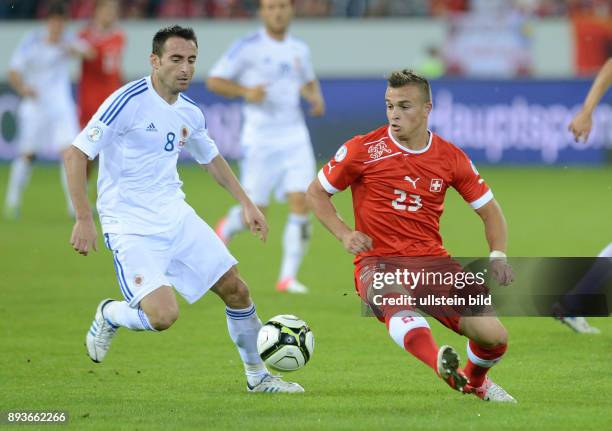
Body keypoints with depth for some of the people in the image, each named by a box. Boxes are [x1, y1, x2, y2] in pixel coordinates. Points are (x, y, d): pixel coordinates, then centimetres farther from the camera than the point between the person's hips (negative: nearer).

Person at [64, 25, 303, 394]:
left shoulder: (190, 113, 6)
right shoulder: (128, 101, -16)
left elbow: (211, 158, 26)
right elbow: (76, 155, -16)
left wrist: (246, 203, 21)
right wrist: (84, 220, -21)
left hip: (175, 215, 7)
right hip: (130, 226, -7)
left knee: (235, 289, 6)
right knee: (163, 315, -21)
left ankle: (258, 376, 26)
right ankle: (109, 315, 12)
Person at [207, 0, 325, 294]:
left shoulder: (299, 50, 10)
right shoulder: (248, 47, -6)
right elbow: (213, 81, -3)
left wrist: (316, 98, 5)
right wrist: (245, 91, -19)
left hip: (295, 137, 4)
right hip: (260, 137, -4)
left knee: (301, 203, -10)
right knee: (255, 212, -1)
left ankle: (288, 277, -3)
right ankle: (226, 229, 35)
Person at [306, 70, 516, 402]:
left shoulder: (450, 157, 5)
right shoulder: (363, 150, -1)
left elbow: (488, 209, 15)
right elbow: (316, 192, 10)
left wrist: (498, 256, -3)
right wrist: (344, 234, -6)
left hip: (432, 260, 3)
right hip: (377, 261, -3)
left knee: (494, 337, -10)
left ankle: (474, 381, 26)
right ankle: (440, 363, -67)